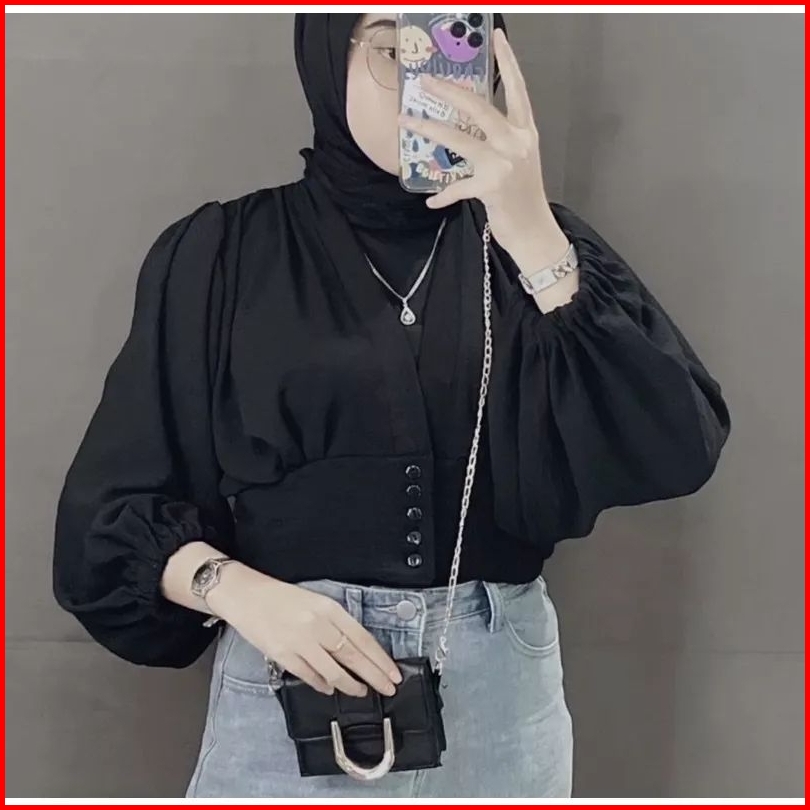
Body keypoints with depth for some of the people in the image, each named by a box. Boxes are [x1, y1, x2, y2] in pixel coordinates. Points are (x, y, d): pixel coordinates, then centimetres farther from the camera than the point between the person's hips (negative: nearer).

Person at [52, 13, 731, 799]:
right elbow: (117, 499, -1)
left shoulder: (527, 242, 1)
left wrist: (533, 233, -20)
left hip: (500, 684, 2)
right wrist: (234, 589, -19)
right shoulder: (221, 253, -2)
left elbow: (675, 448, -13)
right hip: (289, 678, -1)